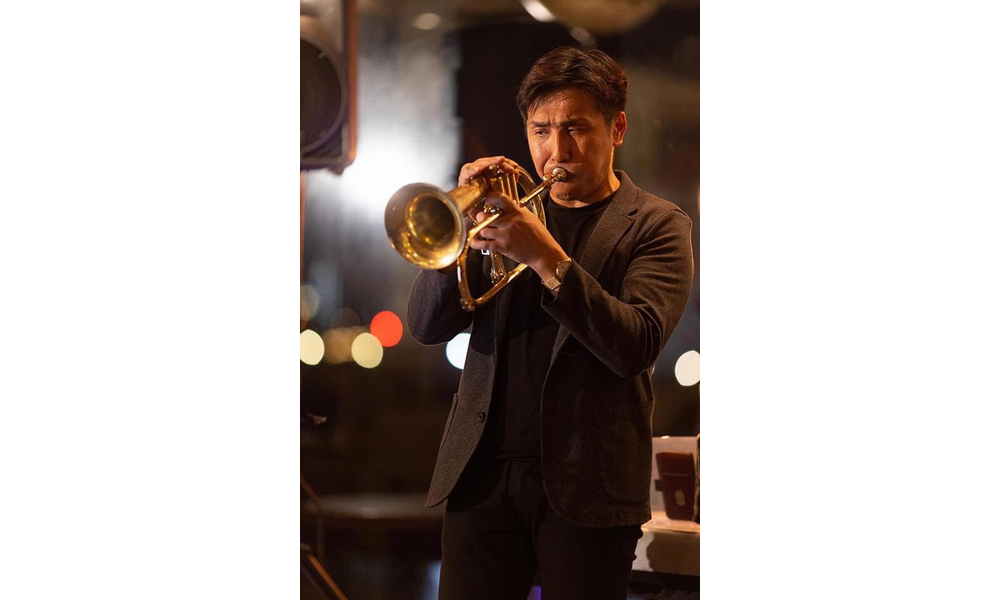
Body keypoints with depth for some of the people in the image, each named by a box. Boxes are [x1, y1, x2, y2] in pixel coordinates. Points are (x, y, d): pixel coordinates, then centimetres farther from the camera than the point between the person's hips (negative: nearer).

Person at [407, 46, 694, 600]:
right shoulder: (510, 207, 13)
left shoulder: (656, 226, 2)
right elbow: (425, 326, 4)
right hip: (484, 471, 3)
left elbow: (636, 346, -15)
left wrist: (546, 259, -24)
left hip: (585, 484, -3)